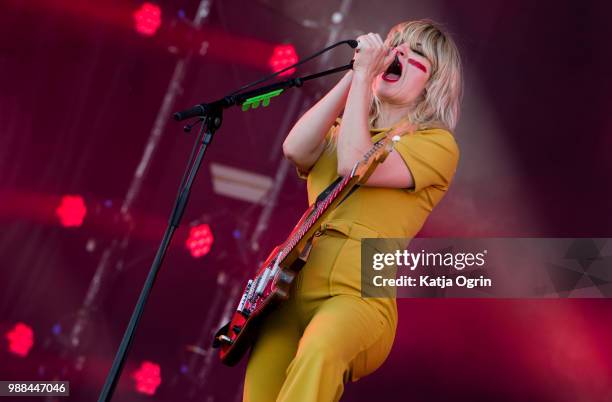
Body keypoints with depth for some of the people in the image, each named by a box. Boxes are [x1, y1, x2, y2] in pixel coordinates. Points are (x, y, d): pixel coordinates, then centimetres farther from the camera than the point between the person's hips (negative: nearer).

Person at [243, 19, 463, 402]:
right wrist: (353, 76, 1)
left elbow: (354, 164, -13)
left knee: (319, 353, -38)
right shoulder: (342, 128, 22)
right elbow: (295, 150, -1)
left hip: (361, 295, -5)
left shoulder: (437, 143, 4)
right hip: (294, 289, 5)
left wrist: (364, 76, -7)